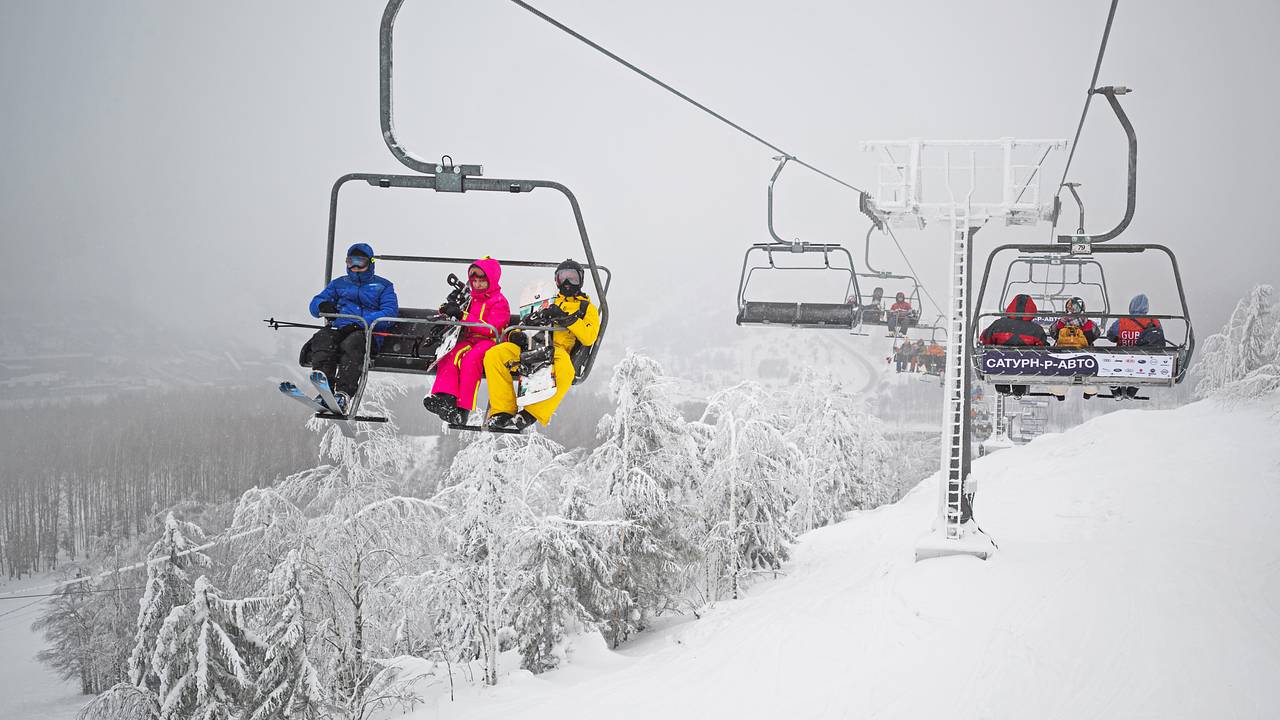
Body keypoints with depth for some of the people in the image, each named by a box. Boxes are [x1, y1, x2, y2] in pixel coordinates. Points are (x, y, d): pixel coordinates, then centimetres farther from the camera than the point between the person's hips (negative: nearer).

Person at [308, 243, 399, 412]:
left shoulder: (383, 285, 21)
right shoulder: (339, 283, 31)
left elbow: (390, 311, 2)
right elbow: (315, 304, 21)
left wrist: (361, 323, -14)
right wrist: (323, 305, -7)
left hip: (368, 331, -3)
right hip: (339, 328, 3)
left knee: (351, 343, -38)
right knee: (321, 339, -32)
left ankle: (343, 394, -52)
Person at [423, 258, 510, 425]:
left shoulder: (499, 301, 1)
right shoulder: (471, 299, 22)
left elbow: (491, 329, -14)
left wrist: (462, 316, -18)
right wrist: (450, 311, 8)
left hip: (490, 341, -6)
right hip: (469, 340, 6)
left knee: (471, 359, -36)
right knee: (451, 356, -27)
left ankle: (463, 409, -41)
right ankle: (445, 397, -45)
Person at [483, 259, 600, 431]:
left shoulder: (587, 308, 23)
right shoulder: (548, 301, 35)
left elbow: (589, 338, 5)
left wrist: (568, 319, -8)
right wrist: (517, 333, 4)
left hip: (559, 349, -3)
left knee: (564, 371, -42)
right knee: (494, 355, -26)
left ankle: (529, 416, -37)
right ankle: (503, 412, -29)